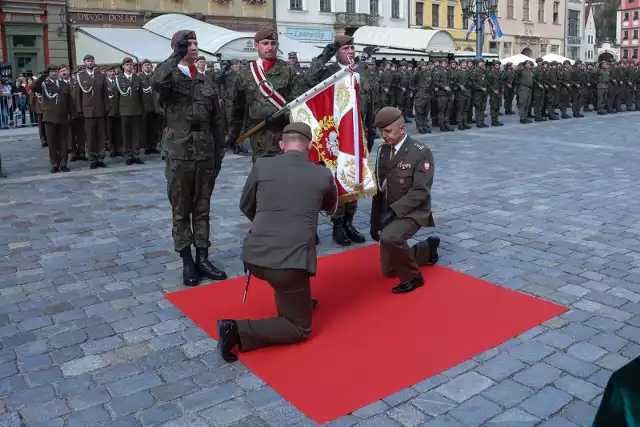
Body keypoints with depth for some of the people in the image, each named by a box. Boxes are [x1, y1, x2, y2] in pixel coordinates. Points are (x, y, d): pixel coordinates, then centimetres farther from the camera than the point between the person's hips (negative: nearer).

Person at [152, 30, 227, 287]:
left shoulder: (205, 81, 10)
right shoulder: (170, 78, -1)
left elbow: (217, 120, 12)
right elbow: (156, 82, -28)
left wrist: (218, 152, 7)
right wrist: (177, 56, -19)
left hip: (205, 155, 4)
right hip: (178, 155, -3)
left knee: (202, 209, 9)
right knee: (181, 210, 5)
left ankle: (202, 258, 17)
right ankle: (187, 262, 13)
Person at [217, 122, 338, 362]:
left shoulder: (261, 166, 5)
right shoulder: (324, 175, 4)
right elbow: (331, 208, 25)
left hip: (253, 257, 4)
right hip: (290, 263, -4)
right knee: (300, 329, 13)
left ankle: (297, 302, 39)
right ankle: (238, 331, -6)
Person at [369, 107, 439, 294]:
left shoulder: (421, 152, -14)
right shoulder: (383, 150, 4)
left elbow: (421, 191, -20)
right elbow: (379, 188, 9)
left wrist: (394, 210, -27)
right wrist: (375, 221, 7)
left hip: (412, 212, -7)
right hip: (388, 214, 7)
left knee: (389, 237, -38)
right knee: (389, 271, 12)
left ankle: (413, 276, -12)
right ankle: (428, 248, 34)